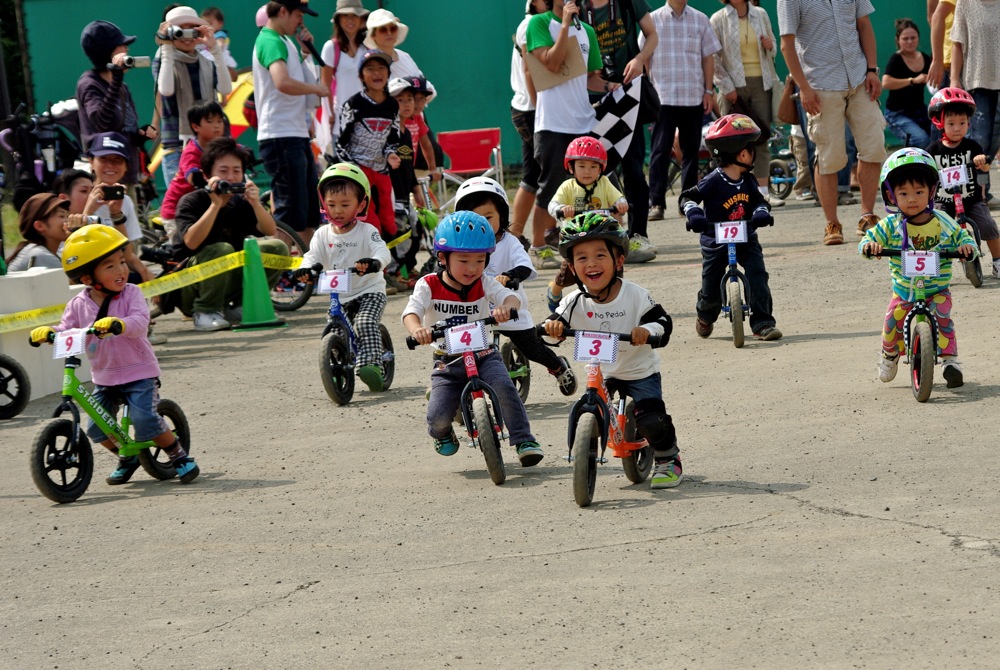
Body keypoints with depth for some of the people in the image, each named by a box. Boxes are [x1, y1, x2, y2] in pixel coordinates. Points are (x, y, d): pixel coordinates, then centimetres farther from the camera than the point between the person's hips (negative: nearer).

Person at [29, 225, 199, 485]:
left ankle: (180, 457, 5)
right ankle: (128, 458, 27)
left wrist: (117, 324, -47)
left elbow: (140, 322, -27)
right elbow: (67, 329, -4)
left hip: (139, 372, -4)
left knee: (146, 421, -19)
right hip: (104, 377, 4)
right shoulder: (79, 304, -1)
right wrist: (48, 332, -27)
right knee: (96, 428, -2)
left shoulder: (131, 293, -11)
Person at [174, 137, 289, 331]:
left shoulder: (240, 203, 4)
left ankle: (235, 306, 0)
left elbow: (270, 231, -9)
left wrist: (255, 203, -25)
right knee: (221, 250, -34)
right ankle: (205, 311, -15)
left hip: (230, 278, 6)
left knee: (278, 248, -8)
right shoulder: (191, 201, -12)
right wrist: (216, 204, -32)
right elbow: (191, 242, -29)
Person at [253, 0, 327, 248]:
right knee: (289, 211, -10)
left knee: (309, 208, 16)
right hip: (281, 137, -10)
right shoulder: (271, 41, -13)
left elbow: (301, 75, 28)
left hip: (297, 135, 10)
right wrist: (317, 88, -14)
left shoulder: (286, 41, 18)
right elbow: (283, 83, -29)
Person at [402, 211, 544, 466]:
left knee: (503, 386, -30)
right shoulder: (429, 286, -6)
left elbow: (510, 297, -21)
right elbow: (412, 311, -22)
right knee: (438, 417, -18)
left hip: (483, 356, 0)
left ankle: (524, 442, -17)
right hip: (448, 363, 0)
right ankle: (442, 435, 21)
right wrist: (417, 330, -47)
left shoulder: (484, 285, -4)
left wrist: (506, 307, -48)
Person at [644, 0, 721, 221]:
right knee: (660, 150, -6)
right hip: (663, 97, -2)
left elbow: (708, 57, 11)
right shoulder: (654, 20, 3)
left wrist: (708, 91, 5)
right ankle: (656, 203, -5)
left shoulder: (700, 19, 8)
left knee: (691, 151, 7)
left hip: (694, 97, 2)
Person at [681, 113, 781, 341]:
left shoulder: (747, 181, 1)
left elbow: (758, 201, 3)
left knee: (757, 275, -18)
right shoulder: (714, 181, -15)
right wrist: (694, 214, -29)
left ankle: (762, 323, -15)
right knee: (711, 288, 4)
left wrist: (761, 212, -20)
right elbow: (688, 197, -10)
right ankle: (705, 317, 38)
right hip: (716, 241, -4)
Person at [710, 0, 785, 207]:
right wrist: (726, 86, -10)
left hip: (761, 82, 3)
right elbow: (713, 57, -4)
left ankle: (762, 192, 4)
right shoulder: (718, 20, -1)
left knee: (762, 137, 1)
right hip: (734, 85, -3)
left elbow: (773, 47, 20)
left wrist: (770, 46, -4)